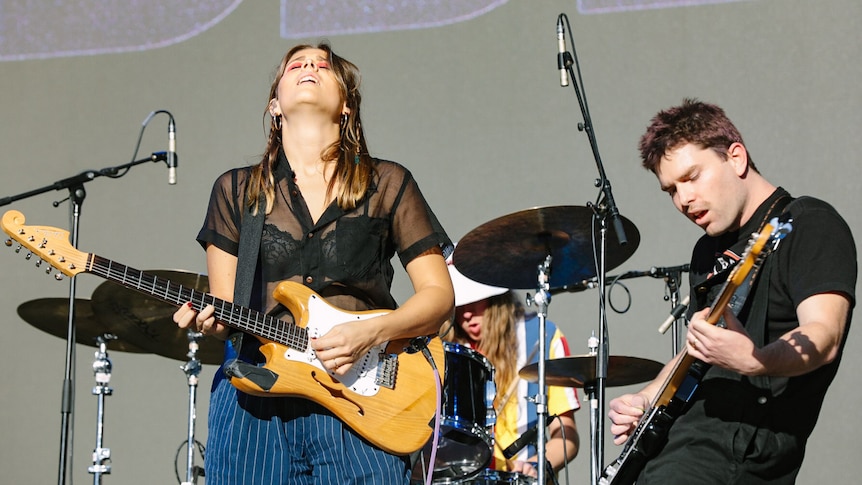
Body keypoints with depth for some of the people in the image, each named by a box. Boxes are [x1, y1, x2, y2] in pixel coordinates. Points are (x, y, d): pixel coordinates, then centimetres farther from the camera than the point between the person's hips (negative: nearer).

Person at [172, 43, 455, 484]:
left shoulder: (386, 184, 7)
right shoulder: (236, 190, 12)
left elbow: (438, 295, 5)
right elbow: (226, 307, 11)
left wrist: (371, 333, -12)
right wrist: (211, 322, -12)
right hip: (256, 403, 1)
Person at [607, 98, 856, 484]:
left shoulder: (810, 224, -4)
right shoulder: (708, 251, 20)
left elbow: (824, 337, -18)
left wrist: (751, 361, -35)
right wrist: (646, 398, 11)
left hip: (747, 448, -9)